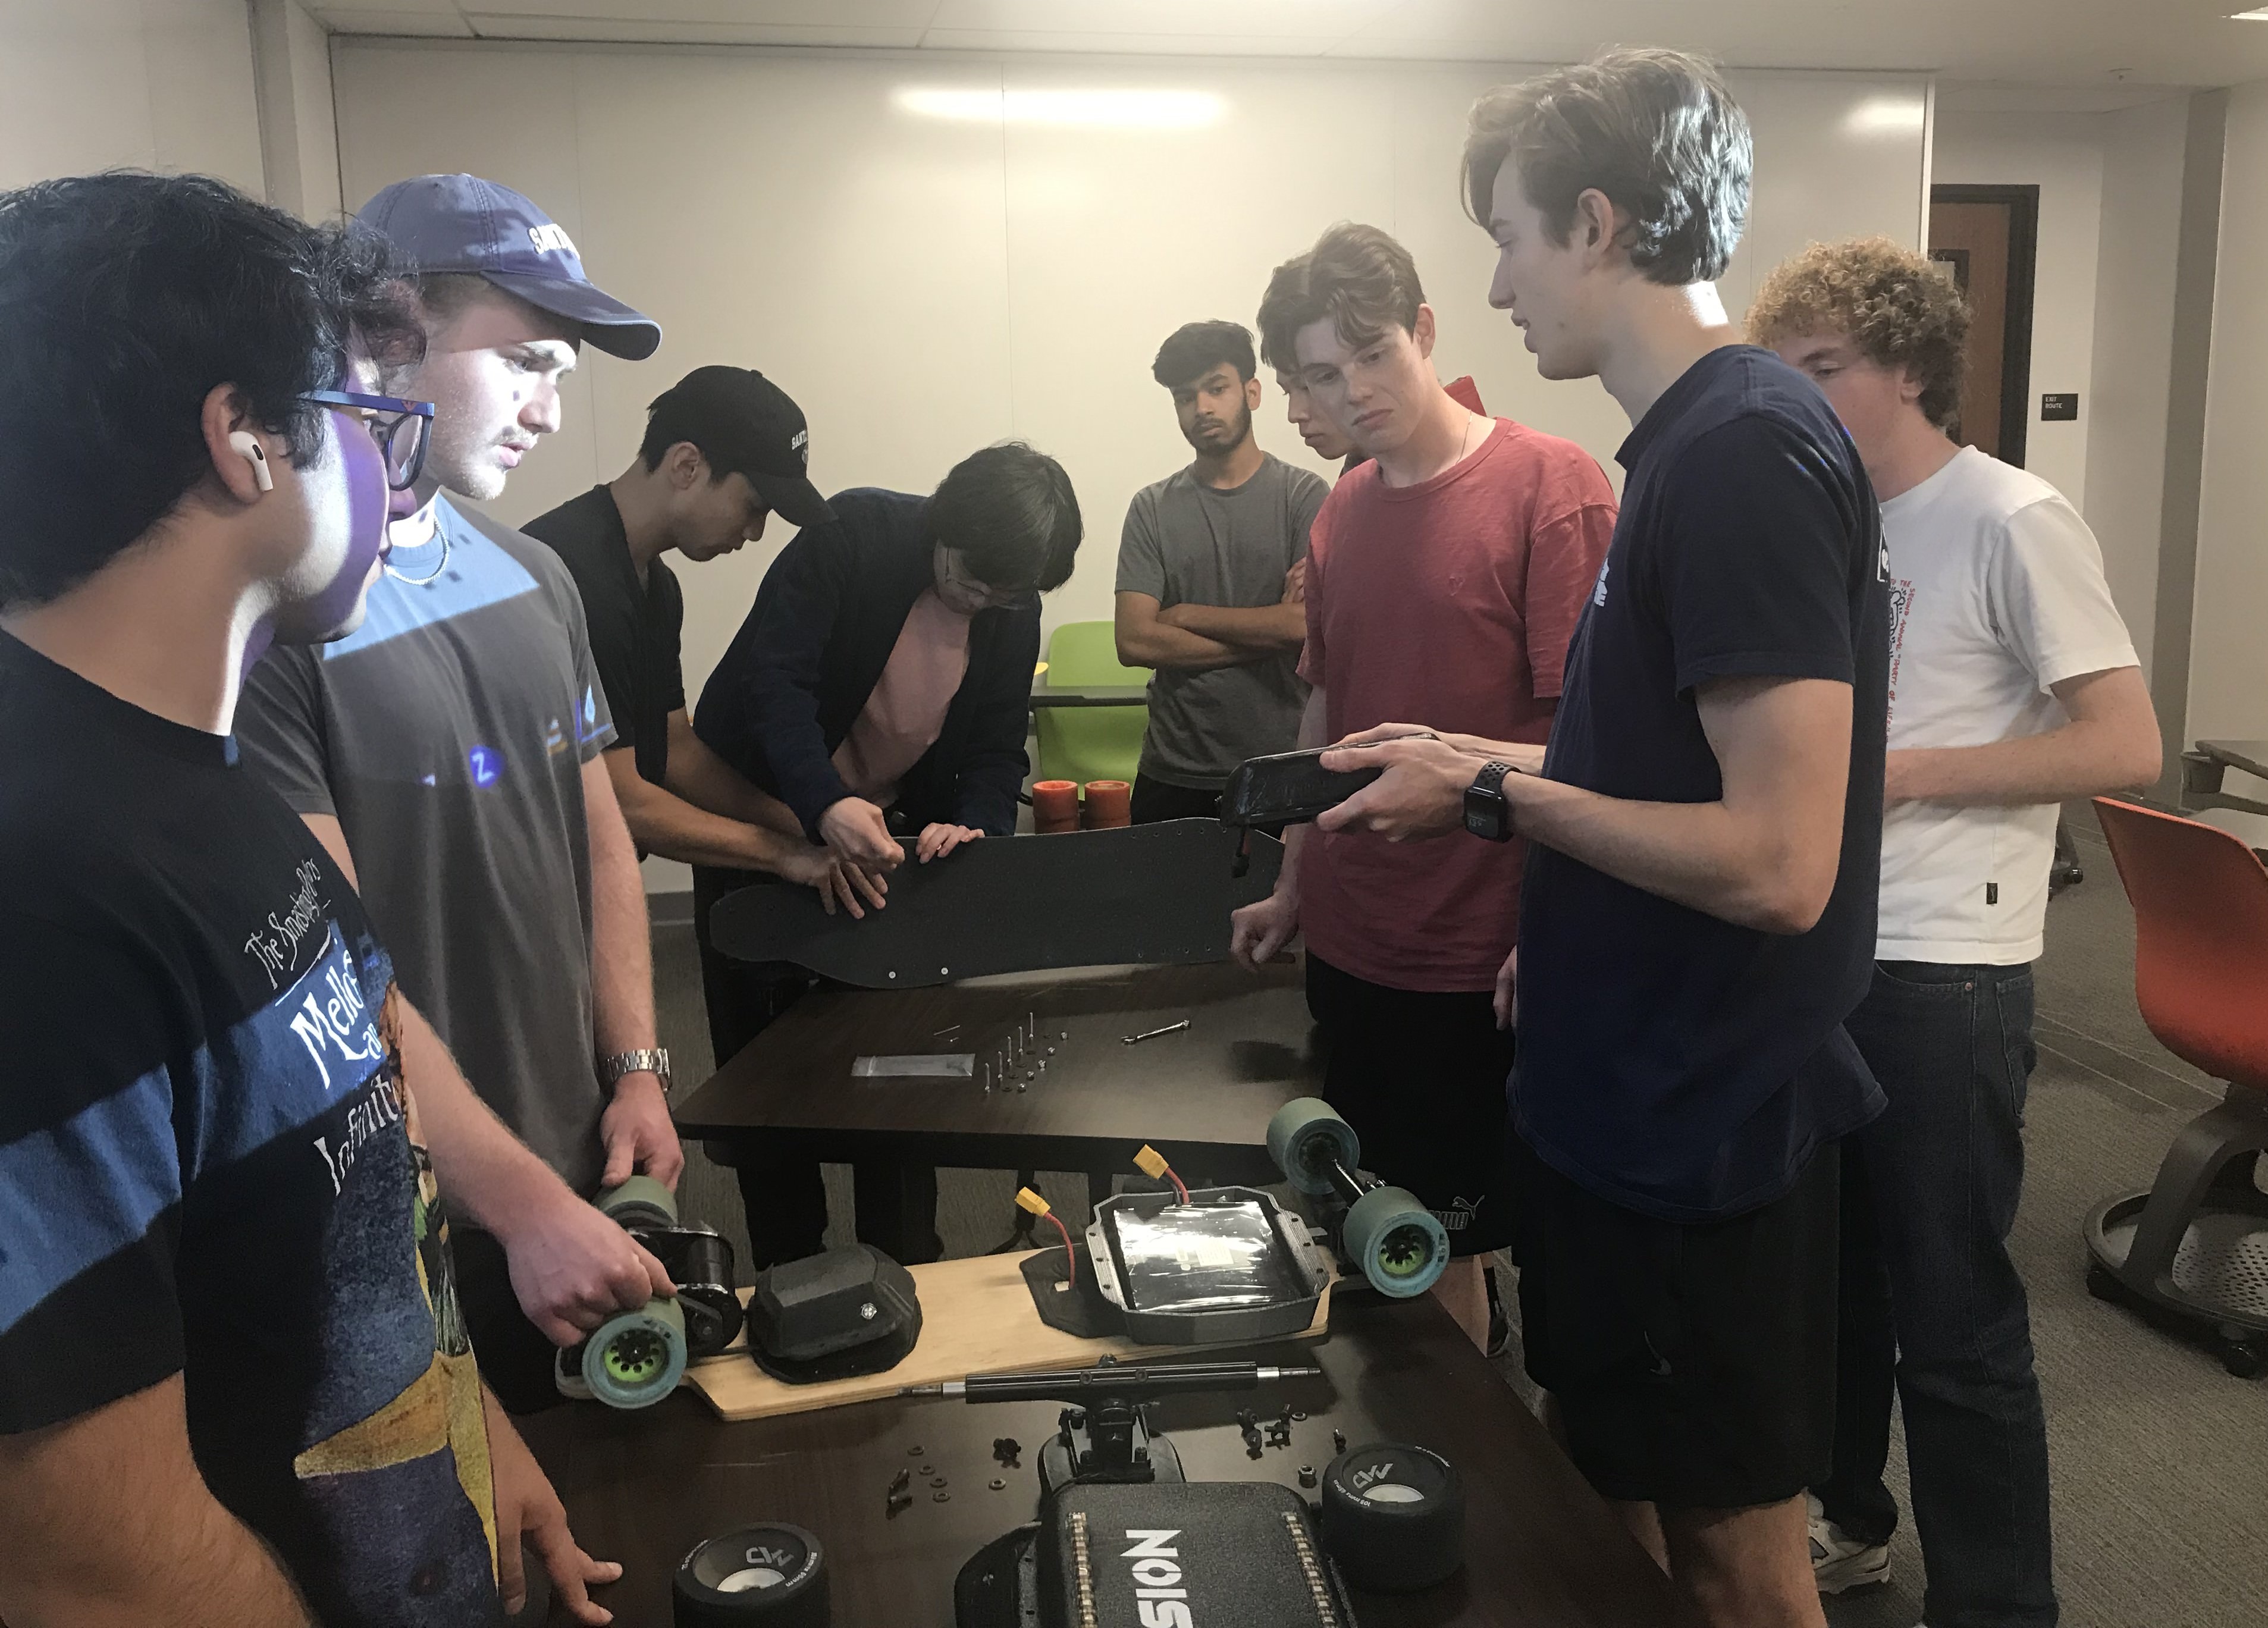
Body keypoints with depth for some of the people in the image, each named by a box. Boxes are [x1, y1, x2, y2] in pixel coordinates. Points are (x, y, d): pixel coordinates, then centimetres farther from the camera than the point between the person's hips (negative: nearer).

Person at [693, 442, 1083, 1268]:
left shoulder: (1013, 609, -5)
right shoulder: (856, 533, -22)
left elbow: (998, 748, -3)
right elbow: (775, 675, -29)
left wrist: (975, 827, -25)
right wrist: (826, 806, -43)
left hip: (890, 829, 4)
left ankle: (905, 1263, 21)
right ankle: (790, 1277, 20)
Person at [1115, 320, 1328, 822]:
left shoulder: (1304, 495, -1)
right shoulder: (1152, 509, 5)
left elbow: (1311, 623, -14)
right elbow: (1133, 641, -6)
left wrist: (1185, 615, -6)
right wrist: (1268, 631, -9)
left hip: (1281, 773, -2)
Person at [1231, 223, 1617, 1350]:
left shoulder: (1552, 486, -12)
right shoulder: (1342, 510, 8)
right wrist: (1293, 889, 18)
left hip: (1486, 964, -6)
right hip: (1351, 947, 6)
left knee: (1451, 1242, 6)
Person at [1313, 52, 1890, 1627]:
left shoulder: (1745, 450, -22)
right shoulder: (1702, 435, 8)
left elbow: (1778, 863, -27)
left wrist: (1493, 795, -18)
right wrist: (1495, 769, 12)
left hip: (1705, 1127, -9)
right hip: (1643, 1095, 9)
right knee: (1635, 1501, 24)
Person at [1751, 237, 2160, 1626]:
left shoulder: (2012, 522, -11)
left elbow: (2126, 746, -16)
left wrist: (1904, 775, -18)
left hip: (1942, 975, -7)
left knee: (1953, 1318, 2)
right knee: (1827, 1273, 19)